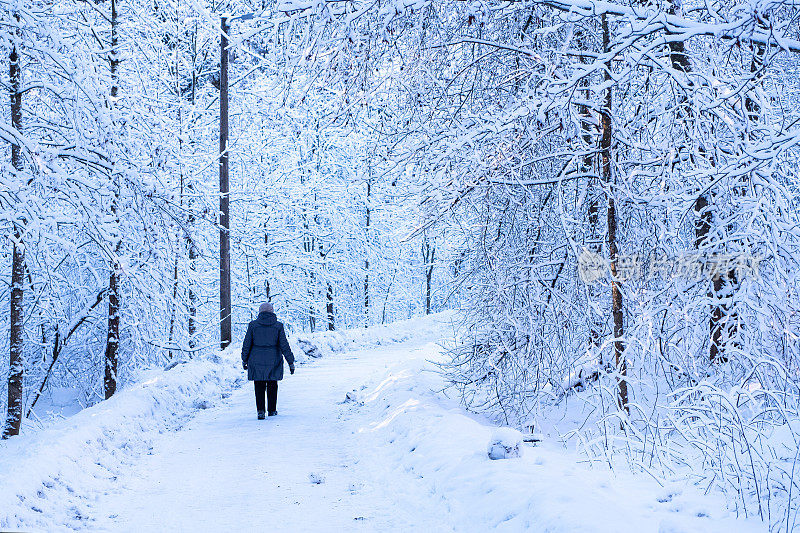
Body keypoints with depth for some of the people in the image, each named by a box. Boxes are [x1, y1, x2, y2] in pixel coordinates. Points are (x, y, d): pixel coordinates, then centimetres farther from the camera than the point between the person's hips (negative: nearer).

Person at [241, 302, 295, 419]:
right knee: (272, 385, 16)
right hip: (274, 360, 0)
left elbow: (246, 344, 0)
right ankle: (272, 410, 22)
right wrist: (291, 362, -1)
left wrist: (244, 360, 12)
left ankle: (260, 410, -6)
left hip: (256, 360, 0)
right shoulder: (278, 326, -4)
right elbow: (284, 345, -5)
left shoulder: (253, 325, -3)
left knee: (259, 386, 7)